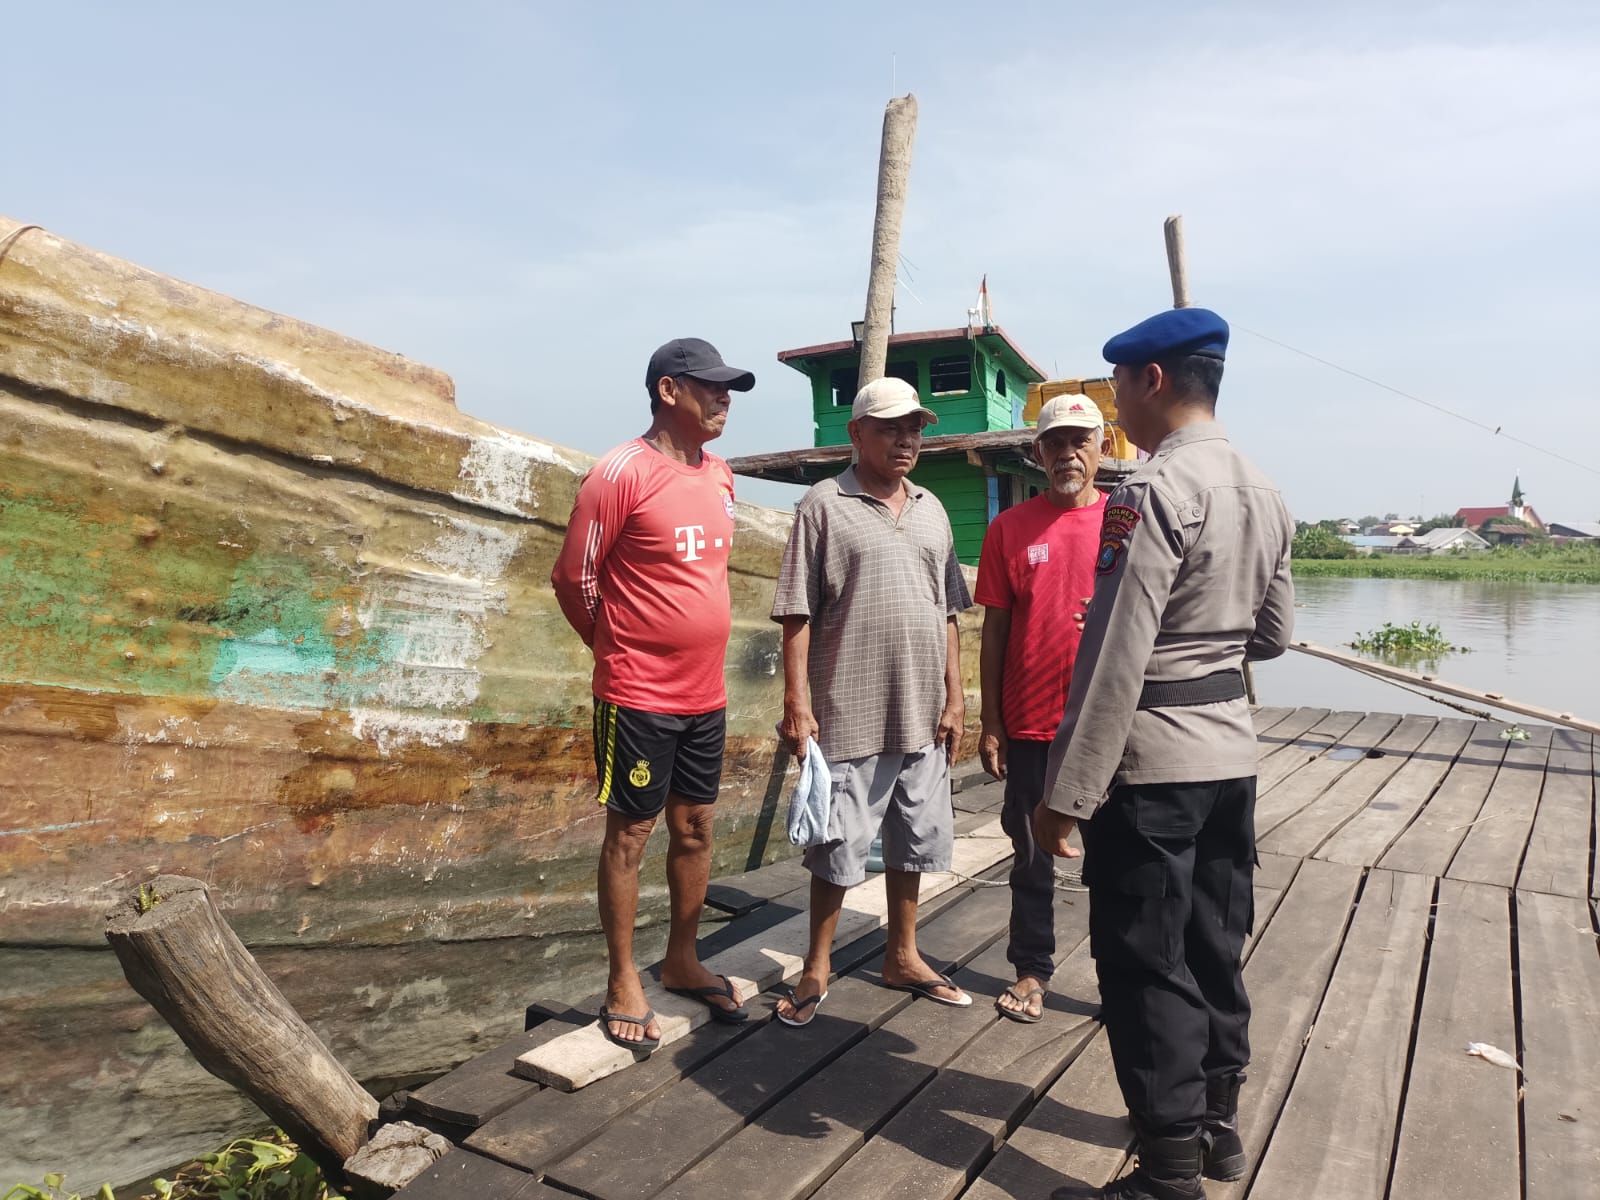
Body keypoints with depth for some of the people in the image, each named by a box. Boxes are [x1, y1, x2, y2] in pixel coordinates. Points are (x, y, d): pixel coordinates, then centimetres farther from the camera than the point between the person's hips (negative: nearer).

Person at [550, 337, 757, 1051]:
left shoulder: (720, 477, 9)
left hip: (706, 695, 7)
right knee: (630, 832, 5)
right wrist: (619, 645, 5)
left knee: (695, 827, 16)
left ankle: (682, 960, 33)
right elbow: (573, 579, -9)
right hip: (639, 696, -7)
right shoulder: (622, 473, -14)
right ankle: (623, 983, 20)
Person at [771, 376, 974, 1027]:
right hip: (850, 713, -5)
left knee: (912, 841, 16)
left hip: (922, 713, 6)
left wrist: (954, 695, 8)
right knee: (837, 848, 5)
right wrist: (797, 703, -13)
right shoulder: (824, 505, -5)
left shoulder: (931, 510, 12)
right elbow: (797, 614, -8)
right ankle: (817, 968, 24)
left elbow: (947, 612, 14)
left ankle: (902, 955, 34)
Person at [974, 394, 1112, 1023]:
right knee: (1033, 855, 12)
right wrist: (990, 723, 0)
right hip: (1030, 725, 1)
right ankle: (1032, 971, 27)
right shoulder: (1010, 527, 2)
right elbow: (994, 629, 3)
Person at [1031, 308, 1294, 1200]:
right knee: (1215, 942, 19)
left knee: (1145, 961, 3)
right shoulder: (1265, 494, 9)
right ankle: (1219, 1121, 35)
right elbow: (1275, 634, 17)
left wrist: (1067, 791, -17)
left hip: (1152, 759, -8)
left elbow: (1113, 659, -21)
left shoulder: (1155, 492, -18)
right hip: (1230, 749, 9)